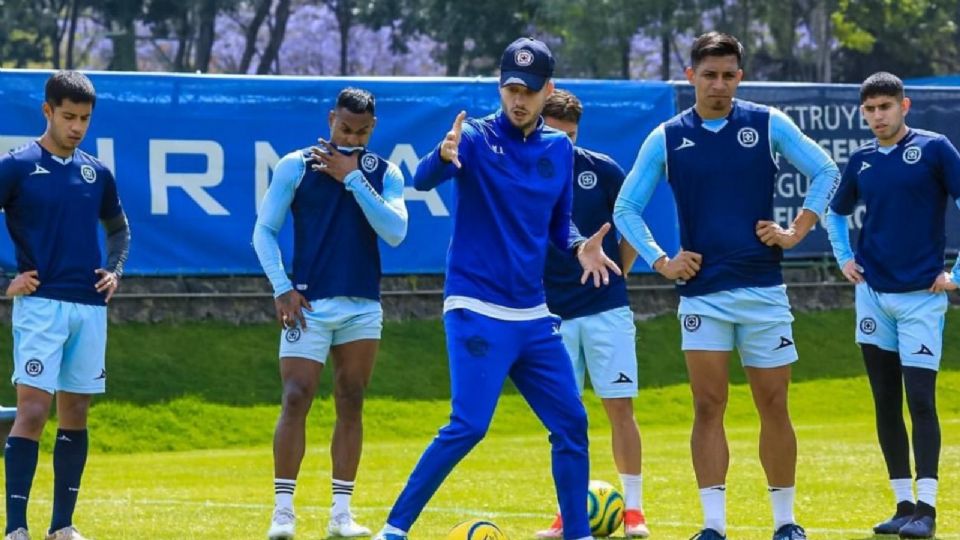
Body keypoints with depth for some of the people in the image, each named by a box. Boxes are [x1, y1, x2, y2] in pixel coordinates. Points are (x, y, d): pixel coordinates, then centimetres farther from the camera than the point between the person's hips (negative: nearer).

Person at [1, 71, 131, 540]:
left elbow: (119, 228, 27)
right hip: (40, 303, -5)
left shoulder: (97, 173, 12)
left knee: (76, 413, 8)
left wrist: (114, 271, 11)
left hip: (90, 307, 5)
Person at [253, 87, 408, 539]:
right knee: (295, 401, -10)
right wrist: (282, 289, -10)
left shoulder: (384, 174, 5)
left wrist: (352, 178, -13)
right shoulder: (295, 167, 0)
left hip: (363, 307, 3)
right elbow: (264, 231, 1)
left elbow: (395, 232, -10)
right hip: (309, 305, -2)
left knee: (350, 405, 4)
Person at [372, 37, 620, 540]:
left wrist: (580, 247, -3)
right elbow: (422, 181, -26)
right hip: (477, 310, -6)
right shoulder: (476, 137, -8)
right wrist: (444, 157, -49)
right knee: (469, 425, -16)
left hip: (533, 315, 6)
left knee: (571, 423, 6)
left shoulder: (559, 149, 9)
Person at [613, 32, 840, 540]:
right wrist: (660, 262, -2)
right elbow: (626, 208, 8)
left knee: (773, 406, 4)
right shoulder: (666, 138, 3)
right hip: (701, 292, 0)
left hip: (764, 289, 0)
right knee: (708, 407, -6)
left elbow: (826, 172, 7)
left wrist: (796, 231, -2)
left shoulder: (768, 124, 1)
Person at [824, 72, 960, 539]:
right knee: (886, 404, 6)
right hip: (873, 294, 5)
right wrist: (843, 258, 13)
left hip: (922, 295, -5)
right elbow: (836, 212, 27)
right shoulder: (861, 161, 9)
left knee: (920, 399, -11)